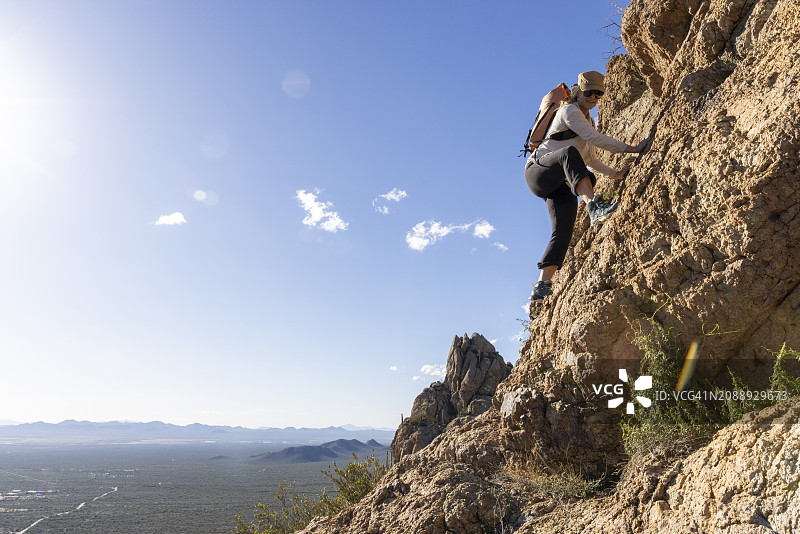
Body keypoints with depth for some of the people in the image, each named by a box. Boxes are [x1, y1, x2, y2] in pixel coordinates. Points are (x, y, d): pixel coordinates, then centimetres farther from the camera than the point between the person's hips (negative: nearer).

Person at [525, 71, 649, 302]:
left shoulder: (588, 120, 25)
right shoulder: (569, 111, -1)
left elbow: (589, 159, 31)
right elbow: (596, 138, -13)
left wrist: (614, 173, 22)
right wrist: (631, 148, -12)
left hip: (560, 185, 8)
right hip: (539, 172, -8)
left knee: (563, 233, -11)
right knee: (570, 152, -40)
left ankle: (541, 286, -13)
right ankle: (594, 207, -59)